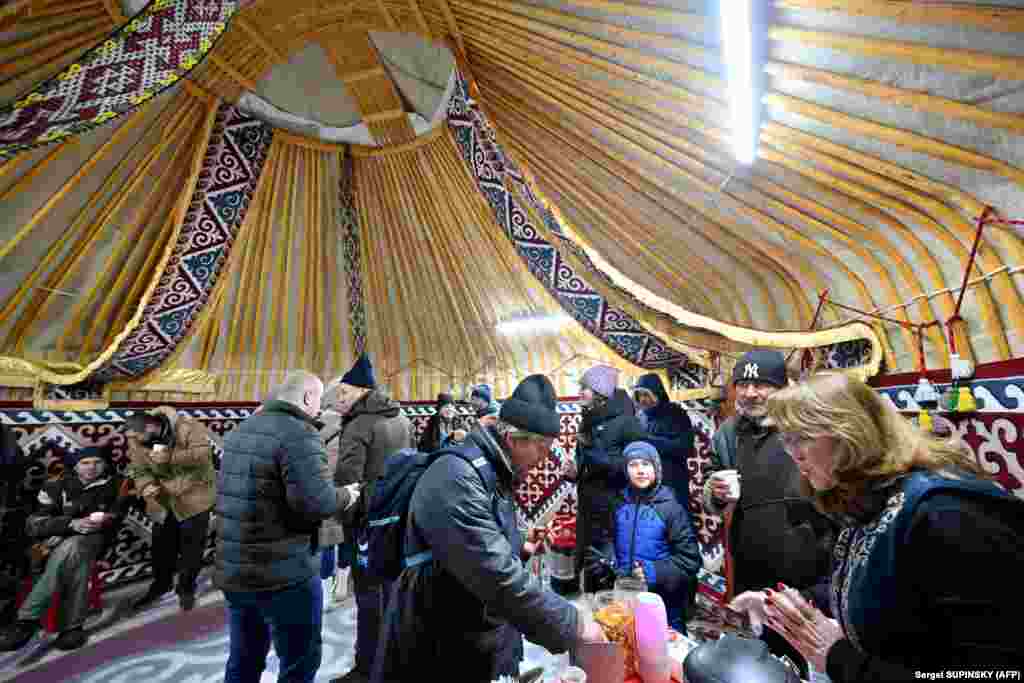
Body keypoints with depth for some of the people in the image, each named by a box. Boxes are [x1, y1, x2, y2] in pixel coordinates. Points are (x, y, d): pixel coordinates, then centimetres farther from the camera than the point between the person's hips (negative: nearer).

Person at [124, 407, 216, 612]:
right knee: (161, 545, 19)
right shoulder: (136, 442, -6)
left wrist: (171, 457, -36)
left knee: (191, 546, 7)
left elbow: (204, 453, -30)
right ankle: (160, 584, 43)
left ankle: (186, 589, 28)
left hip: (193, 498, -5)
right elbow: (139, 471, 0)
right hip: (163, 501, 5)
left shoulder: (186, 428, -26)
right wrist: (145, 487, -20)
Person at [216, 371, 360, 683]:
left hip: (234, 571, 9)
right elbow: (316, 501, -29)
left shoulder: (239, 431, 7)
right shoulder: (300, 433, -21)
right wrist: (346, 495, -9)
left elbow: (243, 491, 16)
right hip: (286, 575, -8)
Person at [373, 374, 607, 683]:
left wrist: (521, 549, 0)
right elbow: (498, 578, -33)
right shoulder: (458, 478, -28)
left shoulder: (495, 473, 3)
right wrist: (573, 625, -24)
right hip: (442, 651, -8)